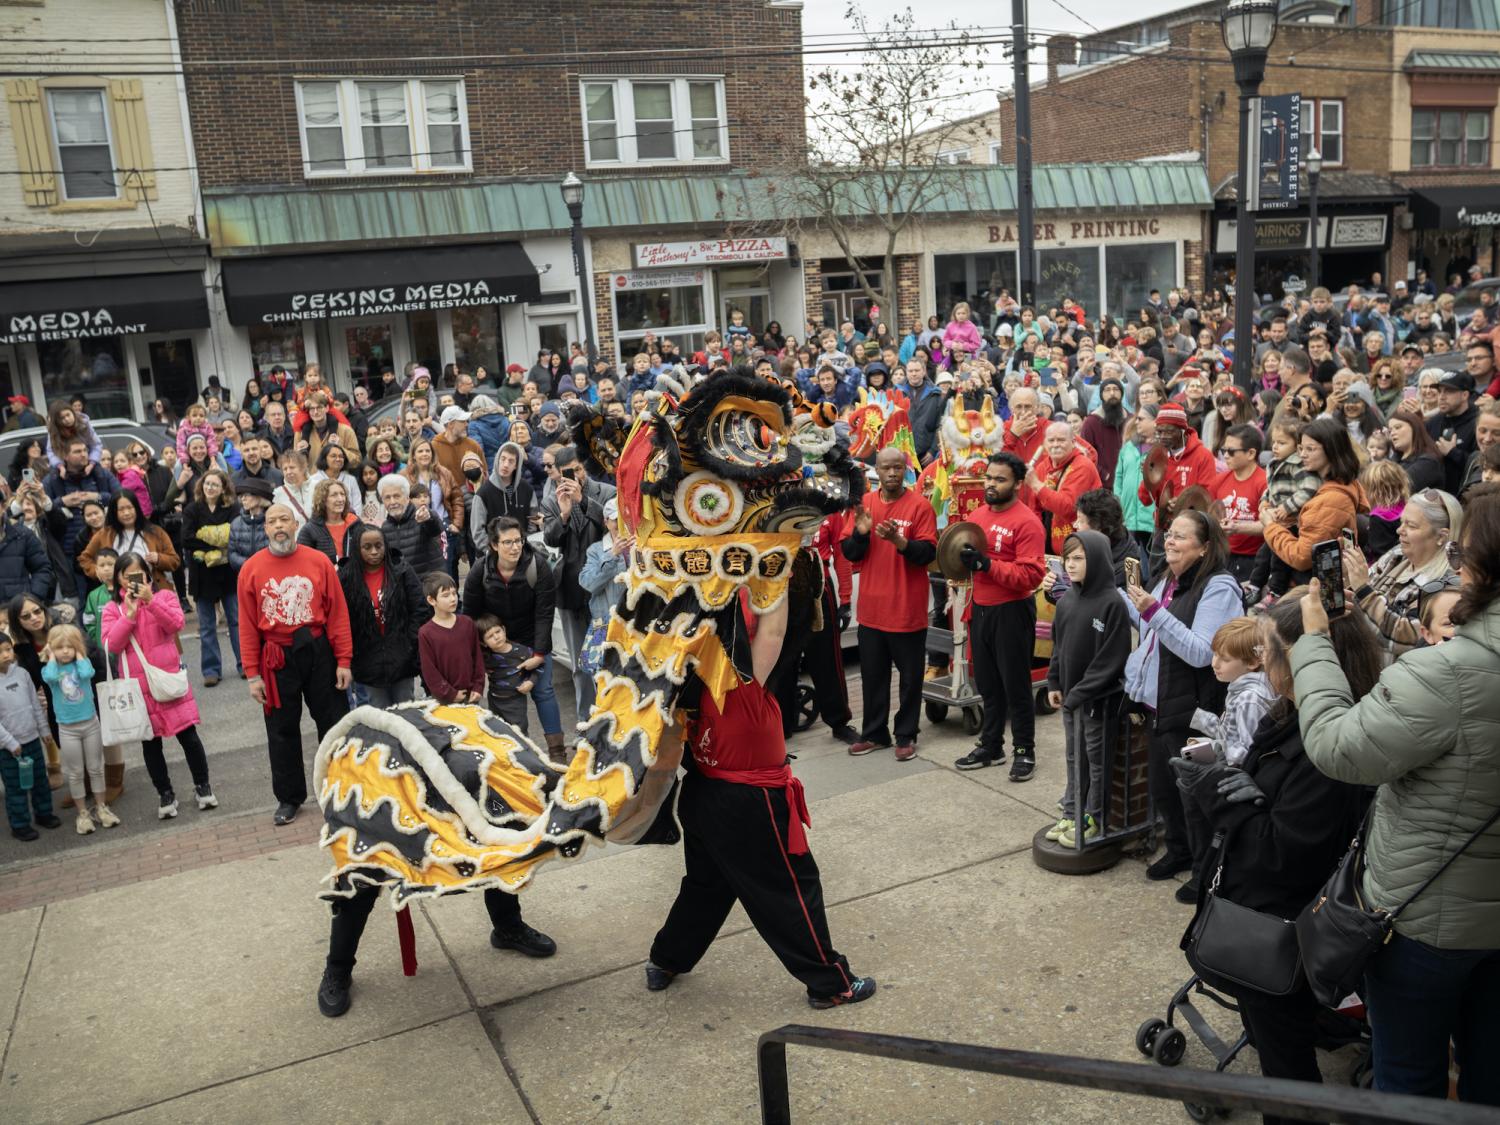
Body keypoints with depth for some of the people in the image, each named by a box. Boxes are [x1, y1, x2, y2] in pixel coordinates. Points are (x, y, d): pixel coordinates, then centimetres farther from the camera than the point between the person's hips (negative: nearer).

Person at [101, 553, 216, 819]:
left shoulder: (164, 597, 3)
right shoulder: (112, 609, 5)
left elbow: (176, 624, -13)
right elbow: (111, 645, -8)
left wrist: (151, 601, -21)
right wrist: (129, 614, -15)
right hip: (138, 686, 1)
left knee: (188, 735, 1)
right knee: (150, 743, 9)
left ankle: (202, 786, 17)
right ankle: (165, 794, 22)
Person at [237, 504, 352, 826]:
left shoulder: (319, 561, -4)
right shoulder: (251, 569, -3)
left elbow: (338, 613, -3)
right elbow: (247, 625, -2)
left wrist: (344, 661, -6)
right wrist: (253, 675, -4)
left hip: (318, 652, 0)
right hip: (277, 658, 0)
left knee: (334, 722, 8)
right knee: (281, 730, 10)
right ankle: (289, 798, 25)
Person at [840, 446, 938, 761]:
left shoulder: (920, 506, -7)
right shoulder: (865, 503, 6)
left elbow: (928, 553, -13)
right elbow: (849, 553, 4)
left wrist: (899, 541, -28)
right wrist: (861, 532, -14)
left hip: (907, 608, -4)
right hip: (871, 607, 4)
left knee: (910, 676, 6)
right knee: (872, 674, 12)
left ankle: (906, 736, 16)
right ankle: (874, 732, 24)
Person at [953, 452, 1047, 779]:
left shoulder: (1026, 522, -13)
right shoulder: (978, 516, 9)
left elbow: (1031, 575, -20)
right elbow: (962, 553, 22)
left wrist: (987, 564, -25)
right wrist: (961, 563, -1)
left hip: (1012, 611, -7)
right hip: (981, 608, 7)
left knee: (1015, 684, 3)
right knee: (987, 682, 16)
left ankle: (1025, 750, 17)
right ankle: (991, 745, 29)